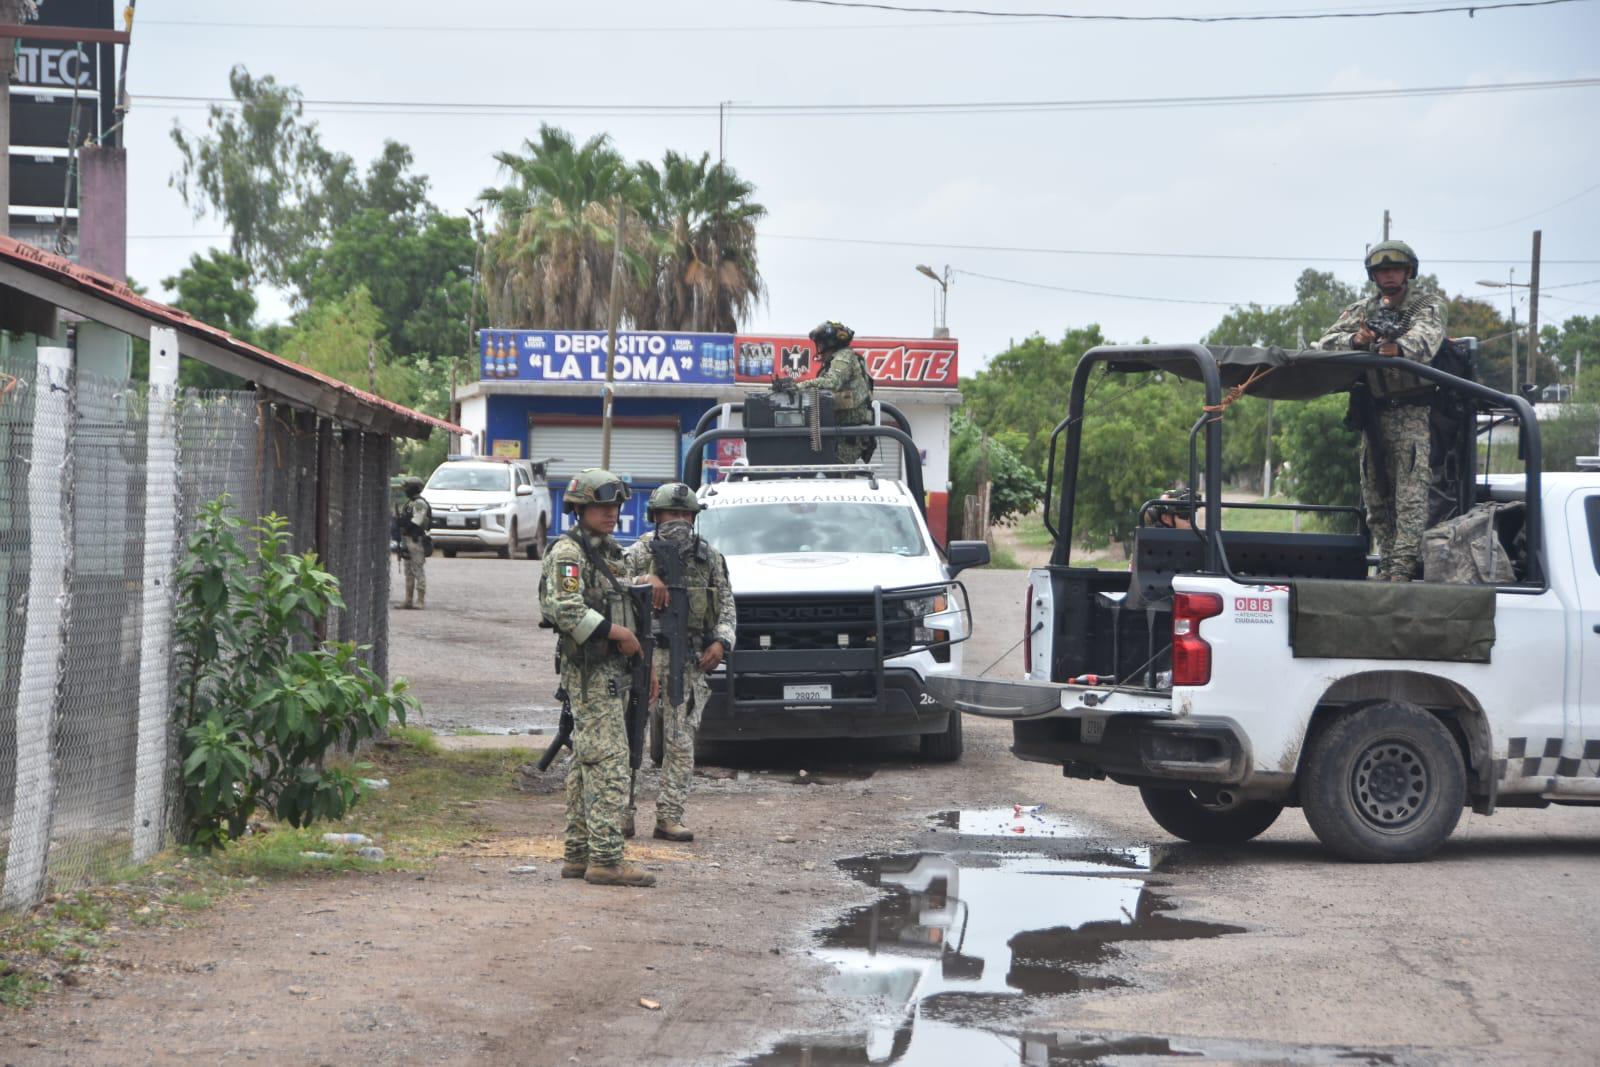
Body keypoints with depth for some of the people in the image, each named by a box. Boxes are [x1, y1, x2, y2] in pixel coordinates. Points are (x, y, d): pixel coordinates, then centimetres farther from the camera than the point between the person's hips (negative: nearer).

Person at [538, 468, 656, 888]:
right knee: (609, 763, -13)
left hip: (613, 670, 10)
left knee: (587, 765, 12)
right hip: (591, 673, -10)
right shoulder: (568, 553, -11)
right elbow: (567, 611, -23)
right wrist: (619, 632, -18)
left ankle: (577, 854, 16)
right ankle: (606, 859, -15)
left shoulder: (610, 553, 19)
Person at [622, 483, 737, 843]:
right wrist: (646, 579, -28)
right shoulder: (643, 551, 2)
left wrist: (721, 642, -3)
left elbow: (727, 606, 14)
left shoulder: (709, 557, 12)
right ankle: (622, 811, 2)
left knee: (680, 742, 2)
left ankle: (669, 816, 5)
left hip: (691, 661, 3)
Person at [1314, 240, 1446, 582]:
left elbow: (1427, 336, -20)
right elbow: (1326, 342, 5)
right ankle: (1386, 563, 13)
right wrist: (1355, 340, -18)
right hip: (1374, 412, 5)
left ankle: (1402, 567, -22)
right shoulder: (1362, 310, 16)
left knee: (1410, 493, -15)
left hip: (1412, 413, -5)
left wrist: (1400, 348, -42)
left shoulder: (1427, 305, 3)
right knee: (1375, 495, 7)